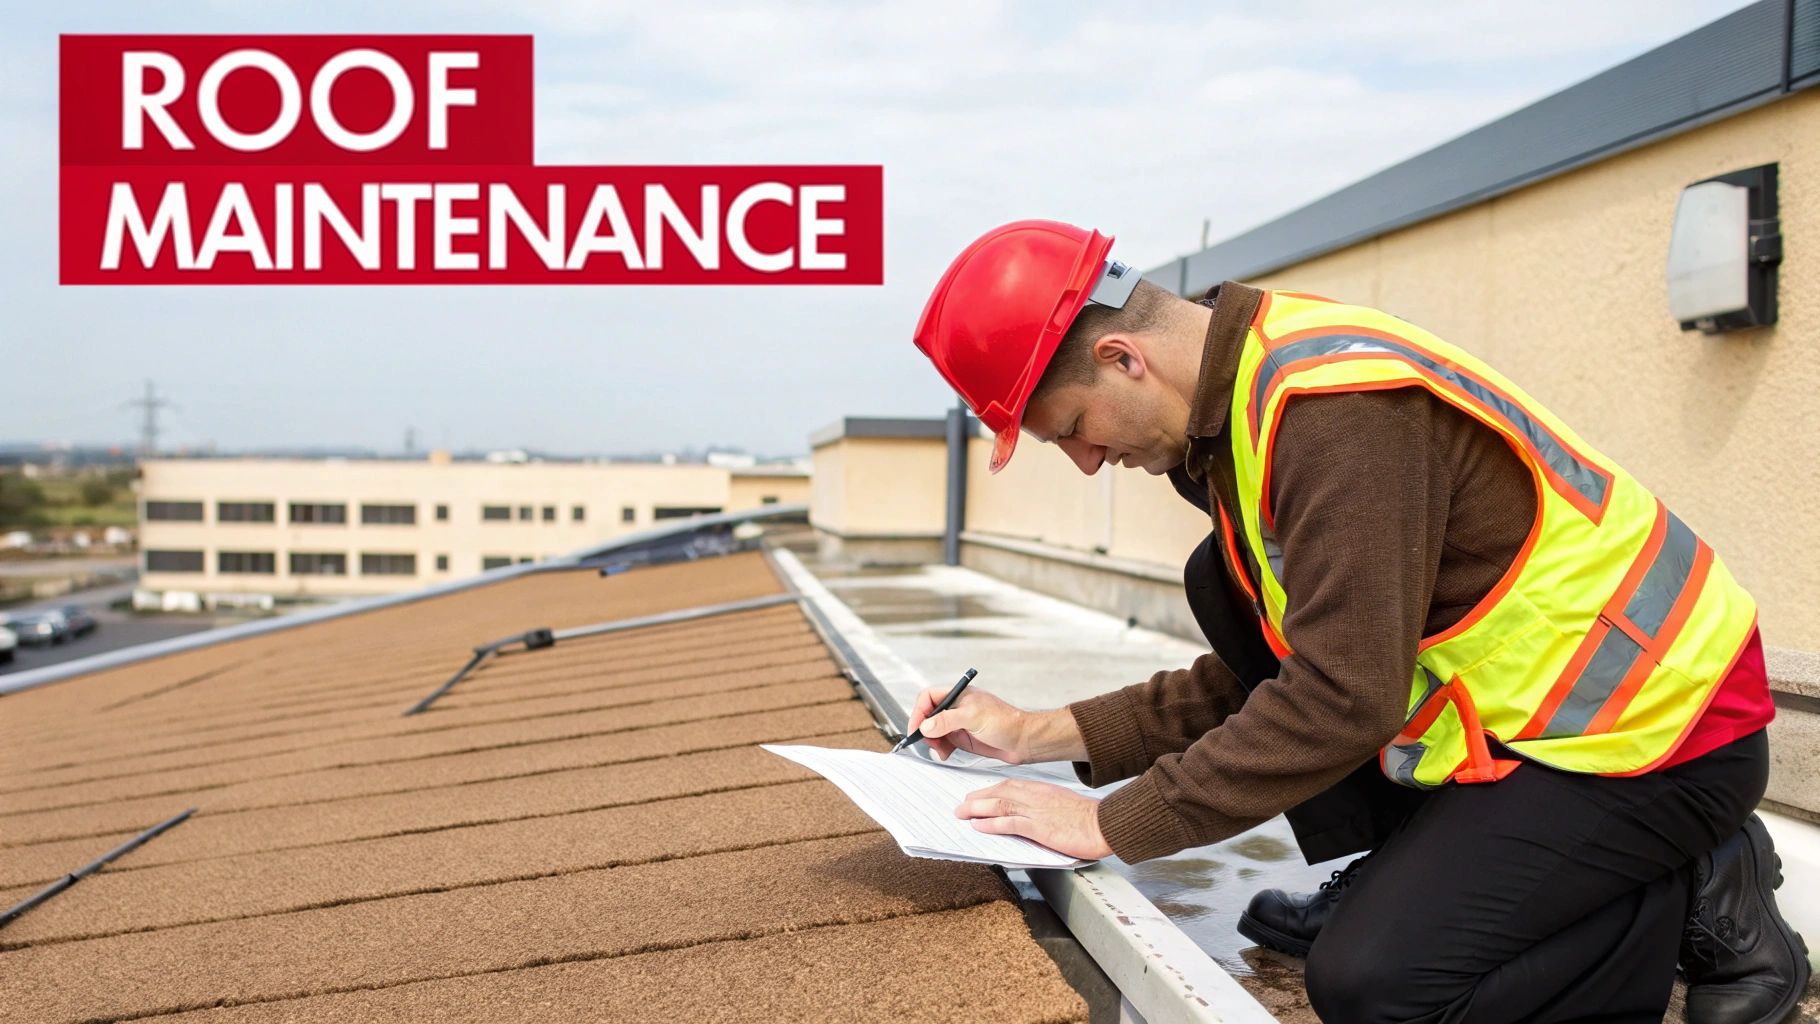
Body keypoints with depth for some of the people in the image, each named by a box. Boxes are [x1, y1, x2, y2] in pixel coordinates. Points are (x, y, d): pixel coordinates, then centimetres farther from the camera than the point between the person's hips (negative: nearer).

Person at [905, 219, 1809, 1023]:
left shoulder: (1339, 405, -26)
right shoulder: (1241, 401, 4)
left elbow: (1341, 699, -28)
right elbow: (1257, 673, 8)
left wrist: (1114, 823, -20)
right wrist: (1046, 734, 3)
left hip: (1652, 727, -9)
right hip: (1525, 701, 9)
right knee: (1224, 586, 3)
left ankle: (1699, 900, 2)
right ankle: (1413, 876, 7)